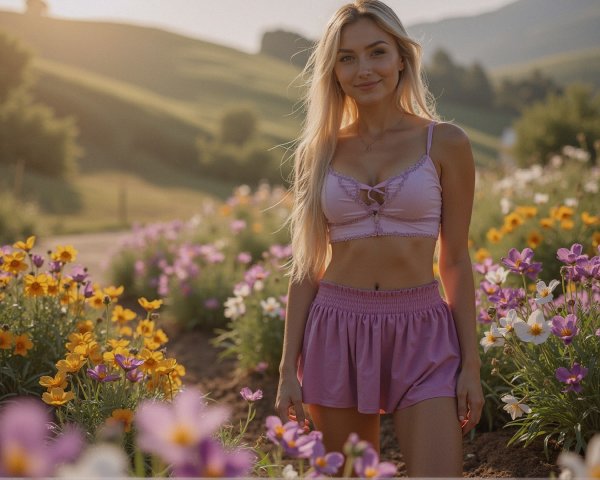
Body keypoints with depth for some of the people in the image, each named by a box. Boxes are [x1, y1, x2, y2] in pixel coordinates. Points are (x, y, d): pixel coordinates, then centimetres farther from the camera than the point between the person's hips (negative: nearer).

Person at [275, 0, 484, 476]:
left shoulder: (445, 143, -1)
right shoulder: (320, 151, 5)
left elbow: (456, 261, 2)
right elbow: (306, 266, 7)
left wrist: (471, 365, -1)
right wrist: (288, 369, 3)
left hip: (421, 336, -2)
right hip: (337, 334, 2)